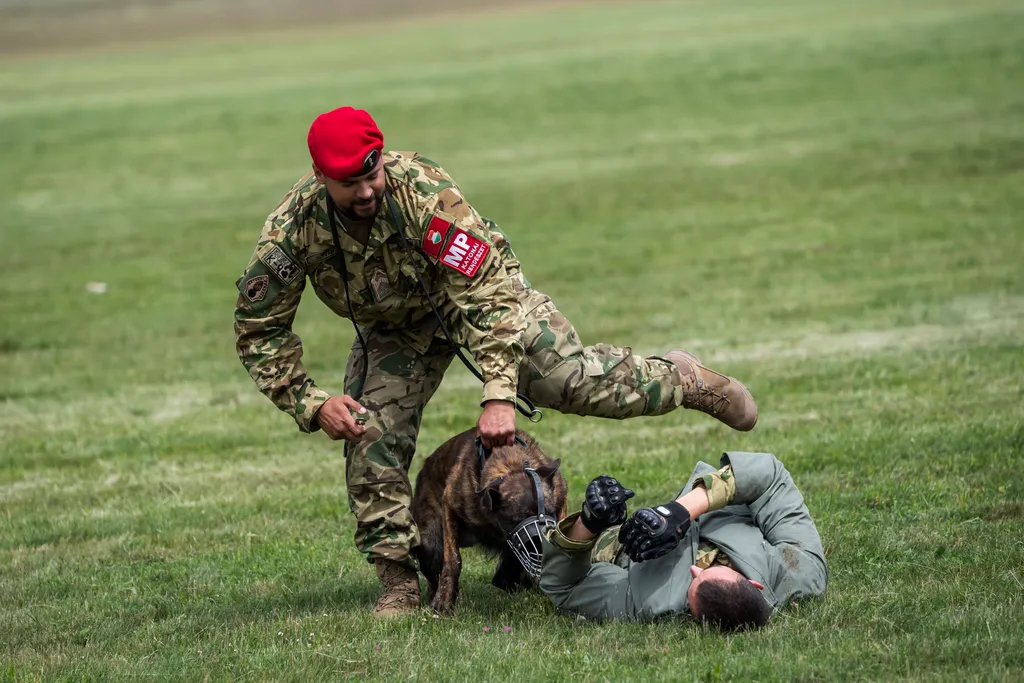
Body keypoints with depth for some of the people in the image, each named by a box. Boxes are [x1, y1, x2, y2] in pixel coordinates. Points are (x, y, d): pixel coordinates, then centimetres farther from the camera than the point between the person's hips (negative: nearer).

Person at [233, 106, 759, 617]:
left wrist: (498, 394, -43)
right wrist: (311, 403, -28)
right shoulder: (293, 227, -29)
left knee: (569, 378, -13)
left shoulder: (423, 191, -38)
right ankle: (398, 580, -1)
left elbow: (485, 293, -37)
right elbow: (259, 330, -18)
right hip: (394, 328, 3)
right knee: (370, 435, -13)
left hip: (479, 289, -3)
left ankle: (683, 381, 16)